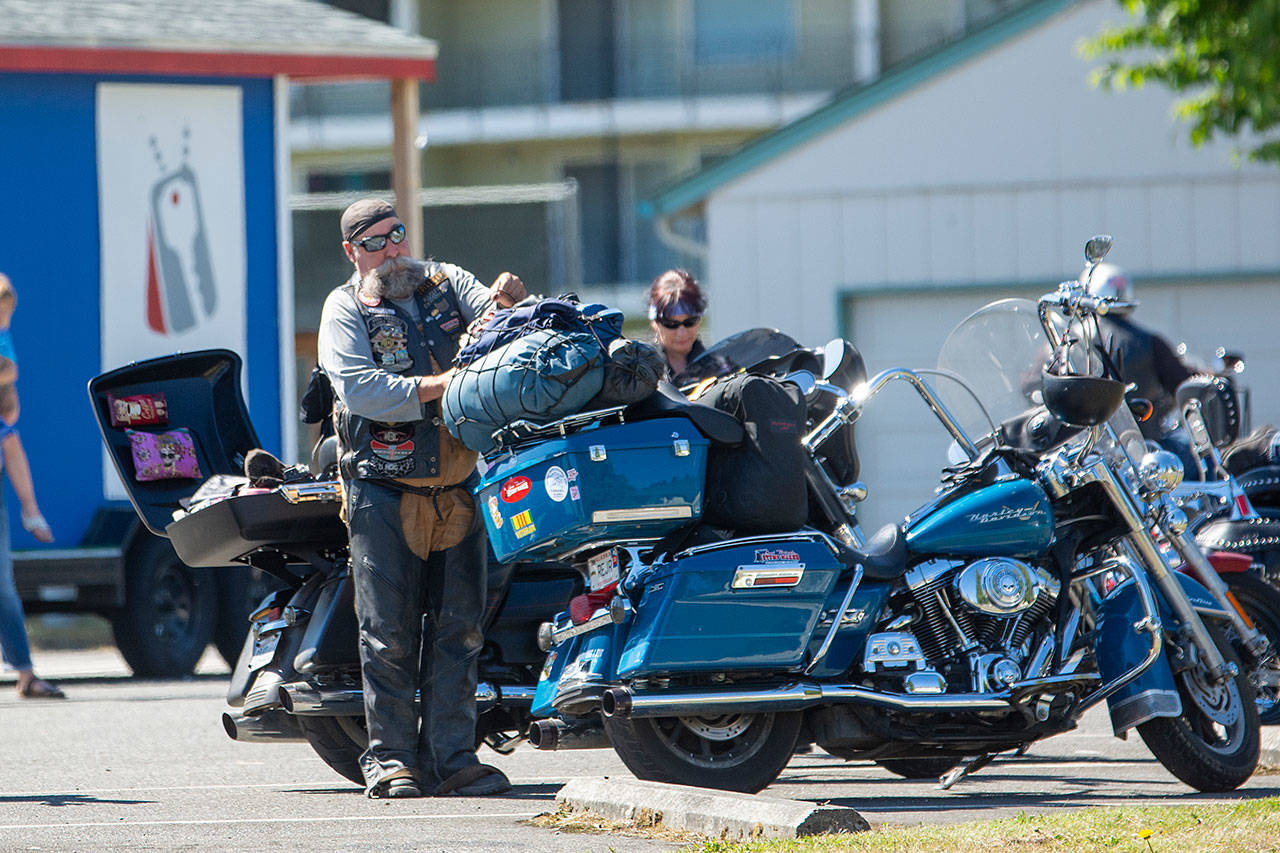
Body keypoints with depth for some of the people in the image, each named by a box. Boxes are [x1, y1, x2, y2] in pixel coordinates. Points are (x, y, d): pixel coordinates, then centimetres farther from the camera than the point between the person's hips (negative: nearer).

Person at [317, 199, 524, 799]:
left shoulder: (445, 283, 13)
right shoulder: (345, 309, 1)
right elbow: (358, 386, -14)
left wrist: (508, 299, -24)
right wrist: (436, 385, -21)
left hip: (458, 489, 4)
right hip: (385, 492, -4)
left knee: (457, 628, 3)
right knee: (389, 633, -4)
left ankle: (452, 757, 6)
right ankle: (390, 760, 1)